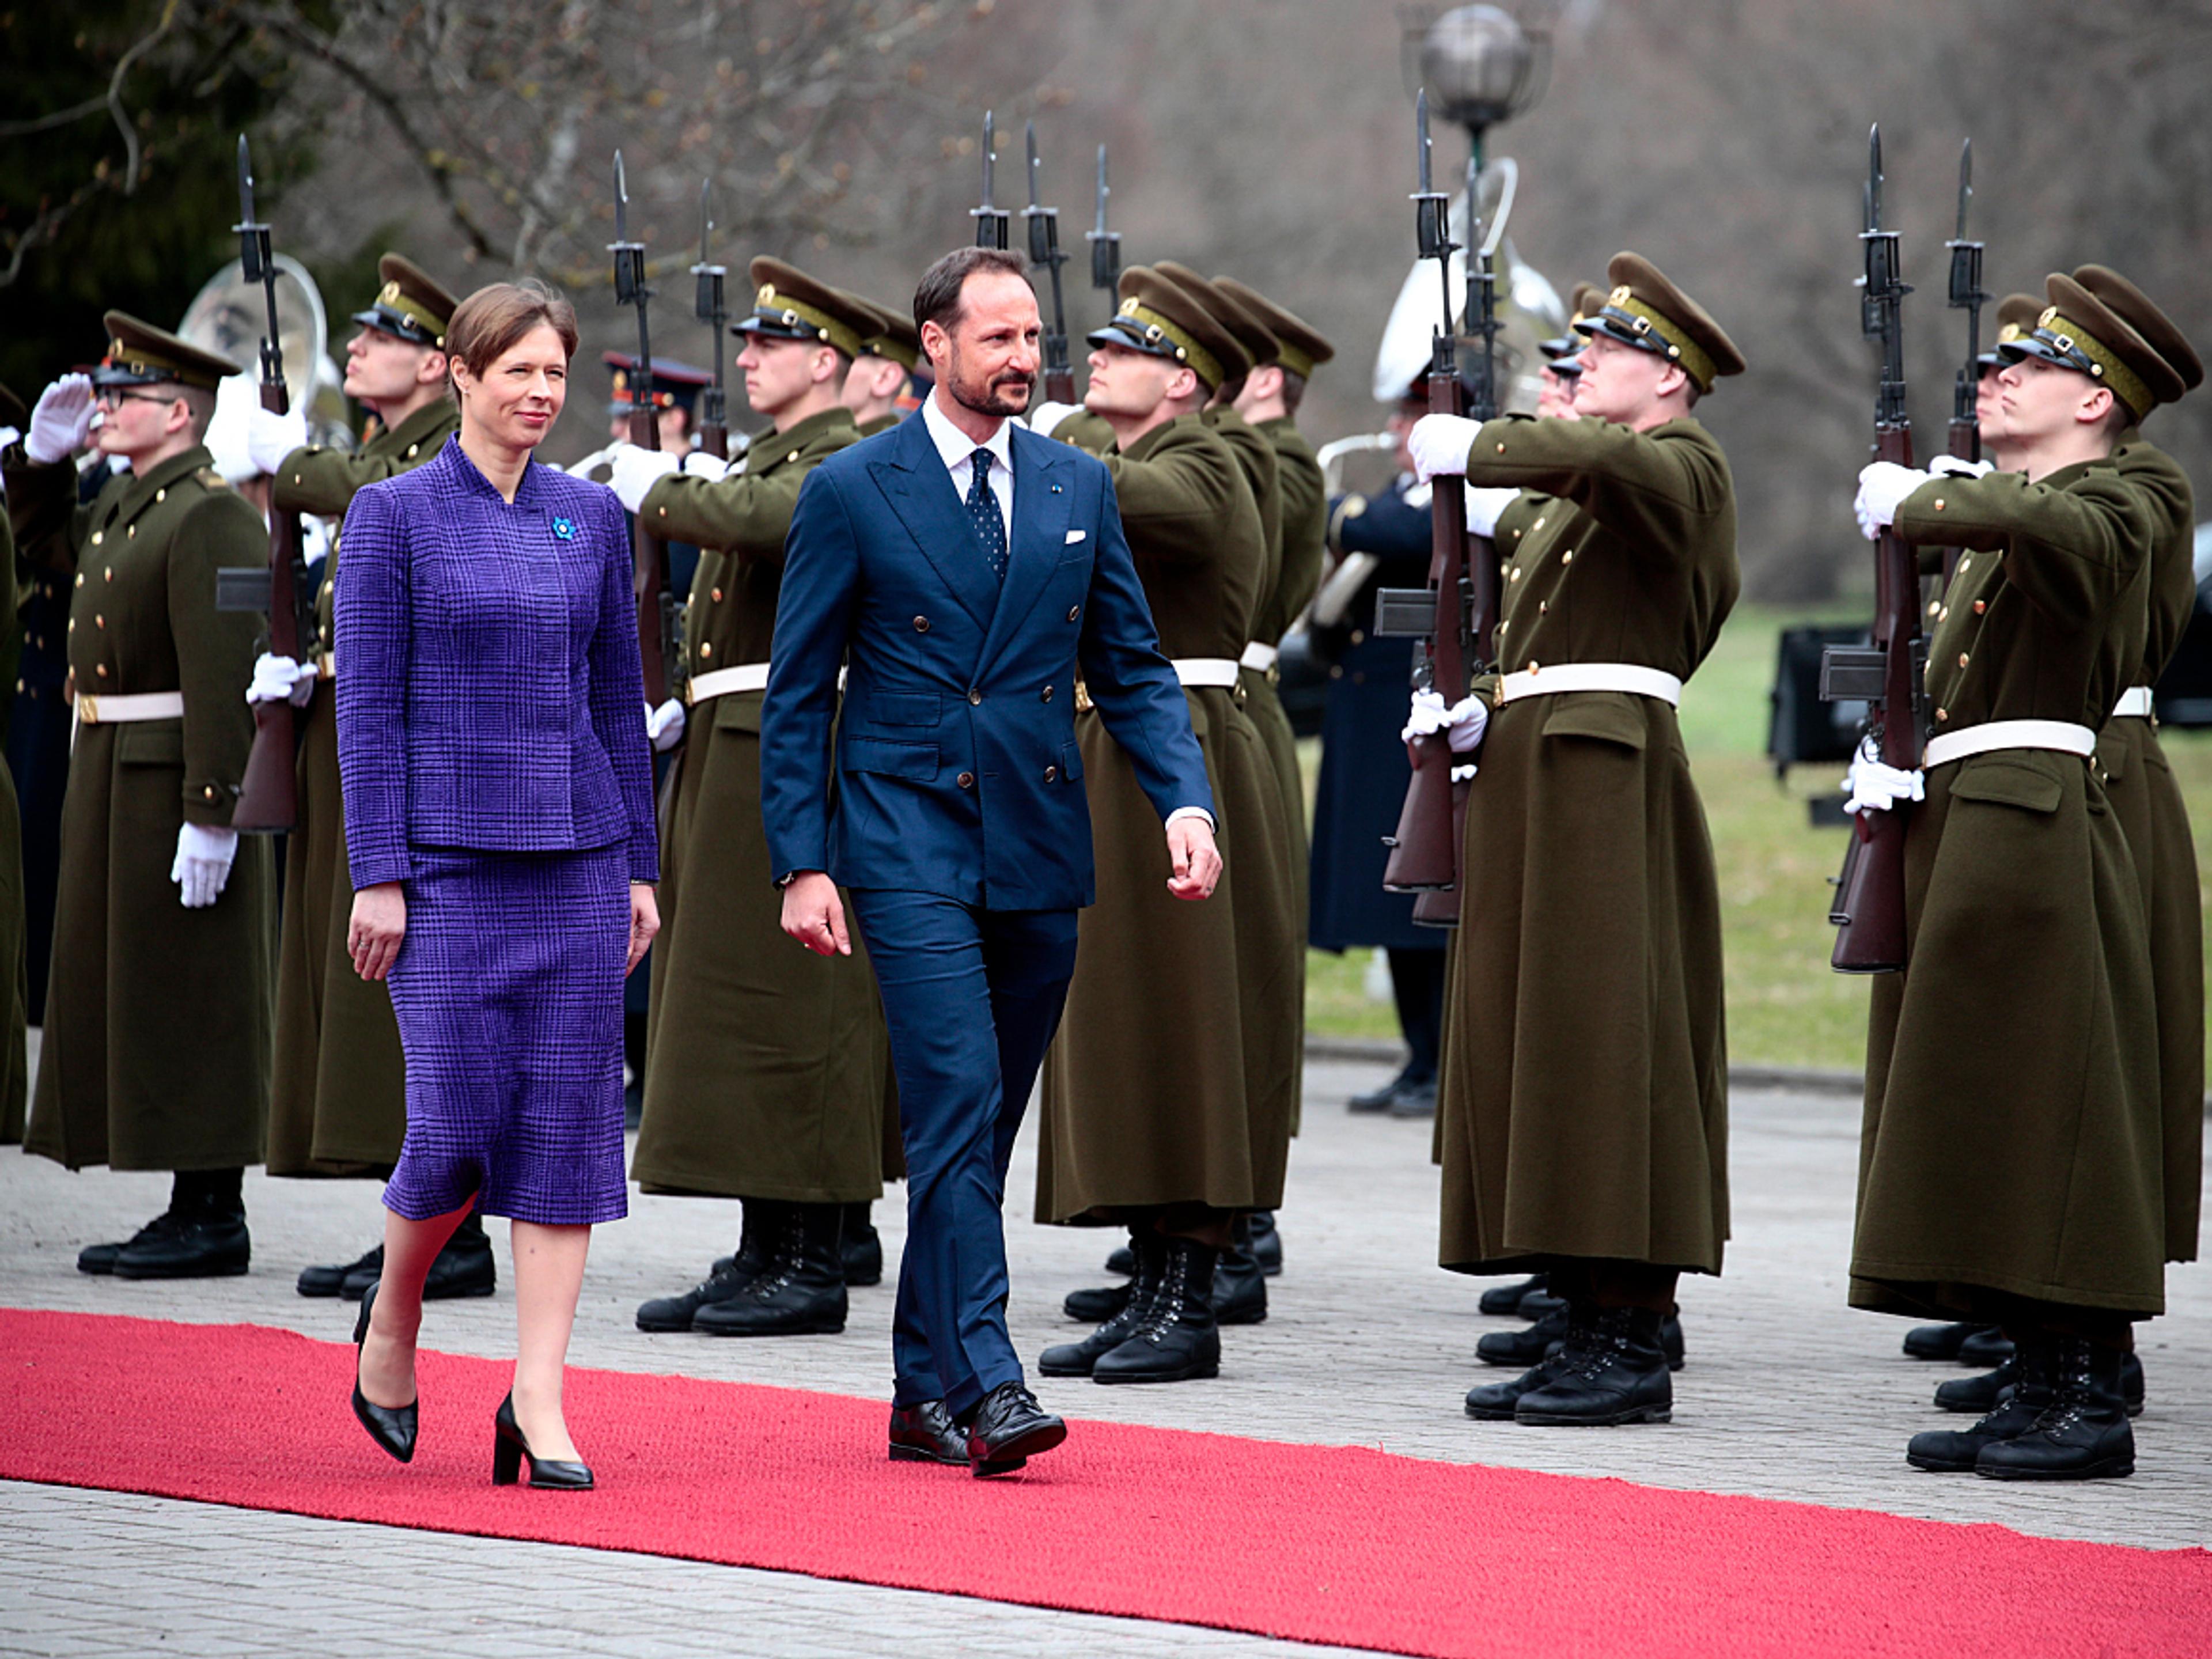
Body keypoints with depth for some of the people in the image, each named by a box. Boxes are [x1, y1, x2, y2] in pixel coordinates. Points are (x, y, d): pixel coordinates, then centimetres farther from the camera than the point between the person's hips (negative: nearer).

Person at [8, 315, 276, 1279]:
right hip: (114, 778, 10)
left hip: (176, 786, -10)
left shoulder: (211, 516, -17)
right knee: (133, 992, 12)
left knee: (192, 1008, -5)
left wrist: (212, 815, -27)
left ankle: (216, 1219, -1)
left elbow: (225, 677, -23)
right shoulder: (128, 504, 14)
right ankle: (192, 1212, 18)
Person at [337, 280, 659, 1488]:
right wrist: (378, 877, -9)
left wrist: (639, 866, 8)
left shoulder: (593, 517, 10)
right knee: (458, 1121, -7)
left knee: (569, 1118, -2)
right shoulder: (394, 515, -1)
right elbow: (368, 707, -4)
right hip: (448, 854, -4)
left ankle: (538, 1405, 1)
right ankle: (391, 1317, 22)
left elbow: (618, 701, 13)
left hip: (575, 854, 4)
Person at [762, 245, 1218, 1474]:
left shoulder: (1078, 489, 10)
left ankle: (925, 1393, 16)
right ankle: (985, 1385, -19)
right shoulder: (851, 493, -2)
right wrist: (803, 863, -7)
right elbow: (798, 693, 0)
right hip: (911, 850, -4)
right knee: (958, 1107, -15)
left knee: (978, 1130, 9)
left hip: (1040, 857, 4)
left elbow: (1131, 668, 12)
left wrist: (1184, 799, -4)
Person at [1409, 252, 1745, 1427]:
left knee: (1605, 1051, -10)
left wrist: (1467, 448, -17)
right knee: (1534, 1052, 8)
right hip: (1532, 787, 10)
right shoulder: (1586, 493, 22)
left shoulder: (1682, 468, -7)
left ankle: (1634, 1343, -8)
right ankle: (1590, 1330, 11)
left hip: (1608, 790, -10)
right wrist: (1479, 707, 6)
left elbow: (1596, 458, -30)